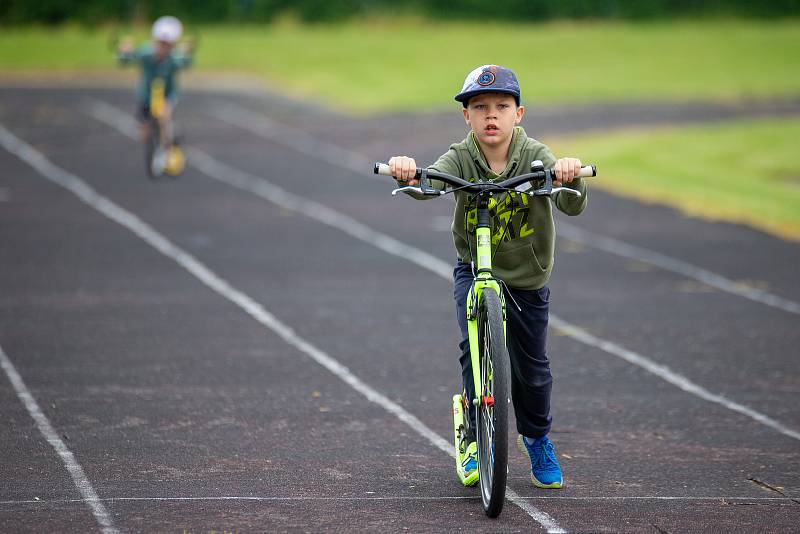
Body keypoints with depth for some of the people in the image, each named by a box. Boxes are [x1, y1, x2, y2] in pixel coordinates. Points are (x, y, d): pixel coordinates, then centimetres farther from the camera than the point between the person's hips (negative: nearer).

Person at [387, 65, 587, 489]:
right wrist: (408, 173, -55)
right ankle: (479, 437, -9)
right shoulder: (461, 158, -13)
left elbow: (573, 206, -27)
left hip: (528, 279, 0)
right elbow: (430, 182, -32)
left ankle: (537, 439, 36)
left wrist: (570, 178, -49)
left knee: (531, 368, 9)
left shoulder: (535, 157, -15)